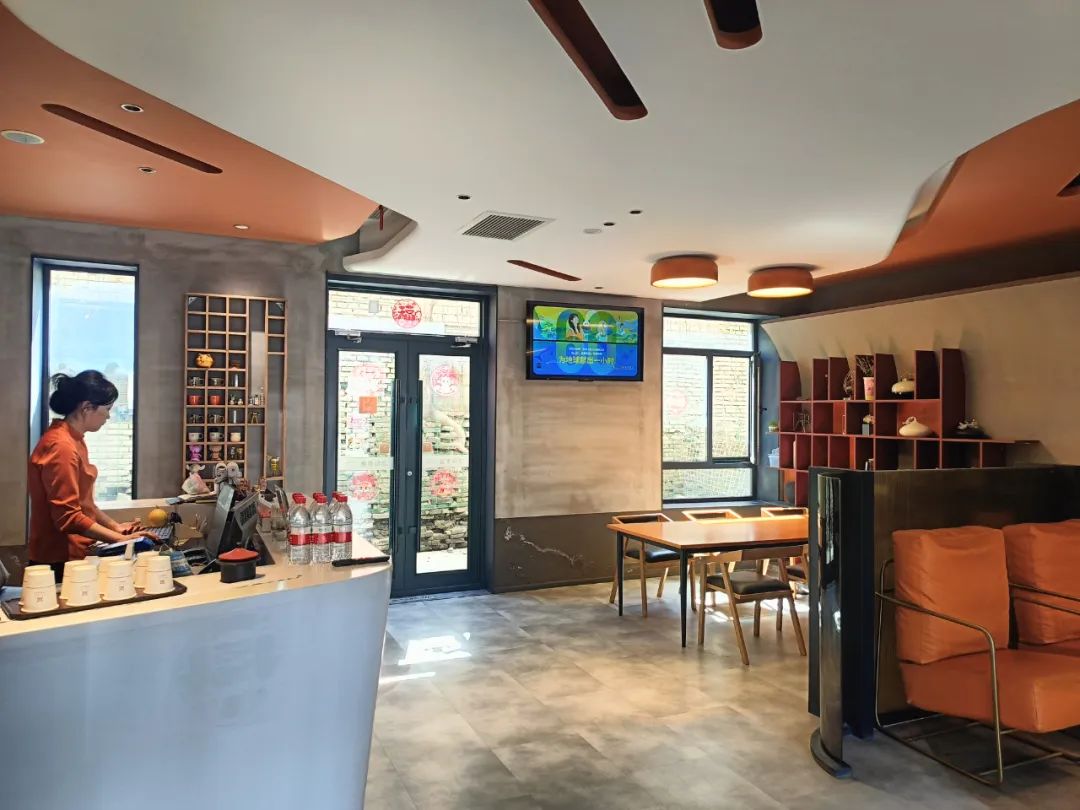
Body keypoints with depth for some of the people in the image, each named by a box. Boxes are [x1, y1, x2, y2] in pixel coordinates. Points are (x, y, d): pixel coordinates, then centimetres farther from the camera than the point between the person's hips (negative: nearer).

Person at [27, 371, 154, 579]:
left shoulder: (73, 440, 11)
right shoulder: (61, 446, -20)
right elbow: (68, 517, -22)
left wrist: (114, 526, 9)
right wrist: (120, 539, -19)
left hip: (69, 554, 9)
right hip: (59, 561, -9)